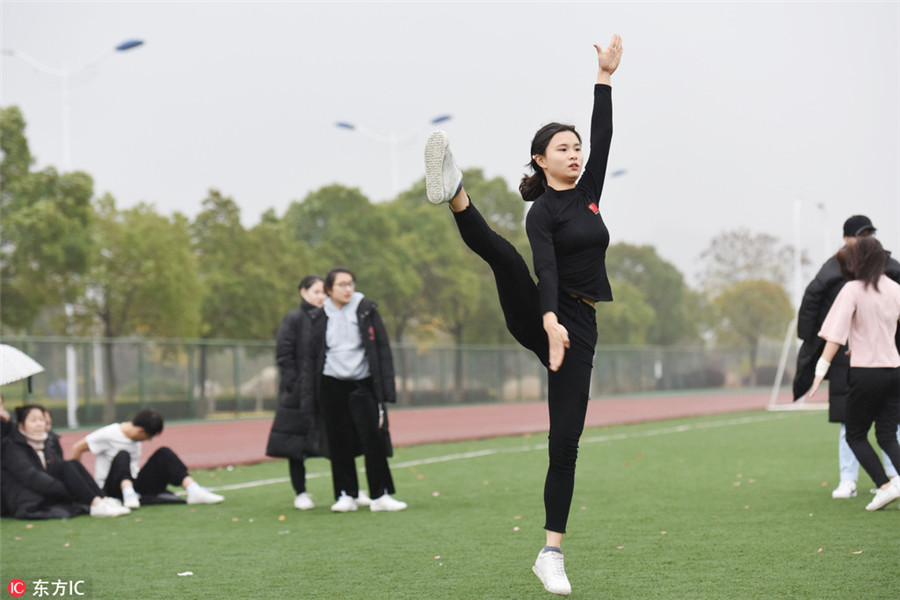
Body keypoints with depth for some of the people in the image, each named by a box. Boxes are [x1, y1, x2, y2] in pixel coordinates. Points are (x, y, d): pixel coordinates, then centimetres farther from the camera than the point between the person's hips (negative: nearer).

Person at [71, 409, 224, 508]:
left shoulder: (135, 440, 12)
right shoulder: (108, 435, -9)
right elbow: (77, 448, -6)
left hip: (134, 484, 6)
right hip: (111, 489, -6)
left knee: (164, 454, -8)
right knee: (122, 455, -31)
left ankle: (194, 491, -26)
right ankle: (128, 494, -55)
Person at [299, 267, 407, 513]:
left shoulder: (366, 311, 2)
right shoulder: (319, 318, 6)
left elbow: (382, 349, 3)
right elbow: (310, 356, 10)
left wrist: (385, 389, -3)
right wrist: (308, 395, 5)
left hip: (362, 384, -1)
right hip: (332, 386, 1)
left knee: (374, 439, -7)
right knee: (340, 442, 3)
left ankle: (380, 495, 0)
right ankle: (346, 495, 11)